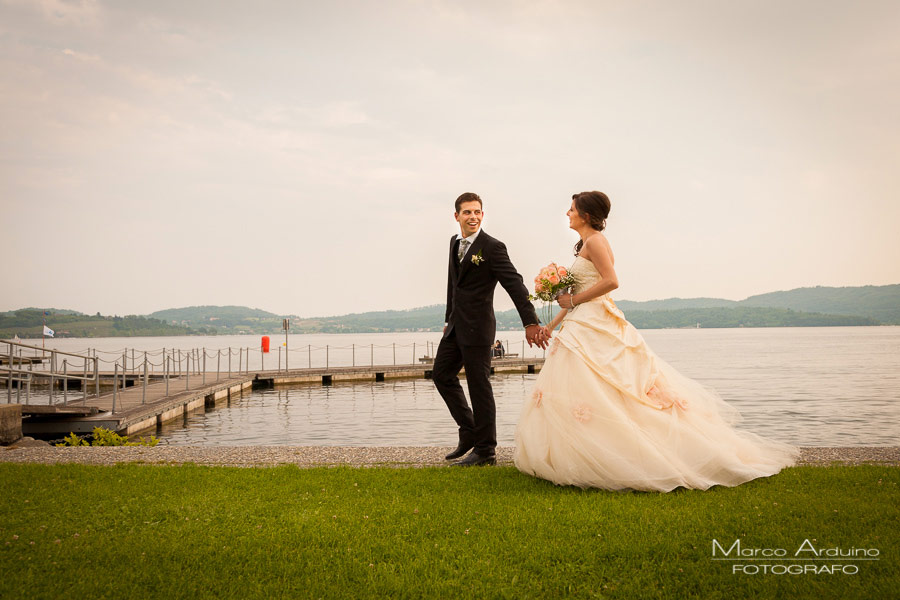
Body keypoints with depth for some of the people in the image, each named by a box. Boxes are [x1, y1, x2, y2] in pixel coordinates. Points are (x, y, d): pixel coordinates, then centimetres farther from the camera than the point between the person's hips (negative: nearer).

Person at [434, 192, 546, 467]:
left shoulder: (492, 247, -13)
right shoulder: (455, 242, 10)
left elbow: (515, 284, -18)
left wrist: (531, 322, -25)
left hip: (477, 326, -8)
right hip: (456, 326, 8)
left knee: (479, 385, -1)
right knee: (441, 374, 13)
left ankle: (485, 450, 11)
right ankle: (469, 432, 25)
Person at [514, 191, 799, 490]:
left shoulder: (595, 241, -8)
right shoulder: (585, 244, 20)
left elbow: (610, 281, -22)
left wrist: (573, 300, -15)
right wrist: (553, 325, 20)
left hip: (595, 328, -10)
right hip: (584, 325, 10)